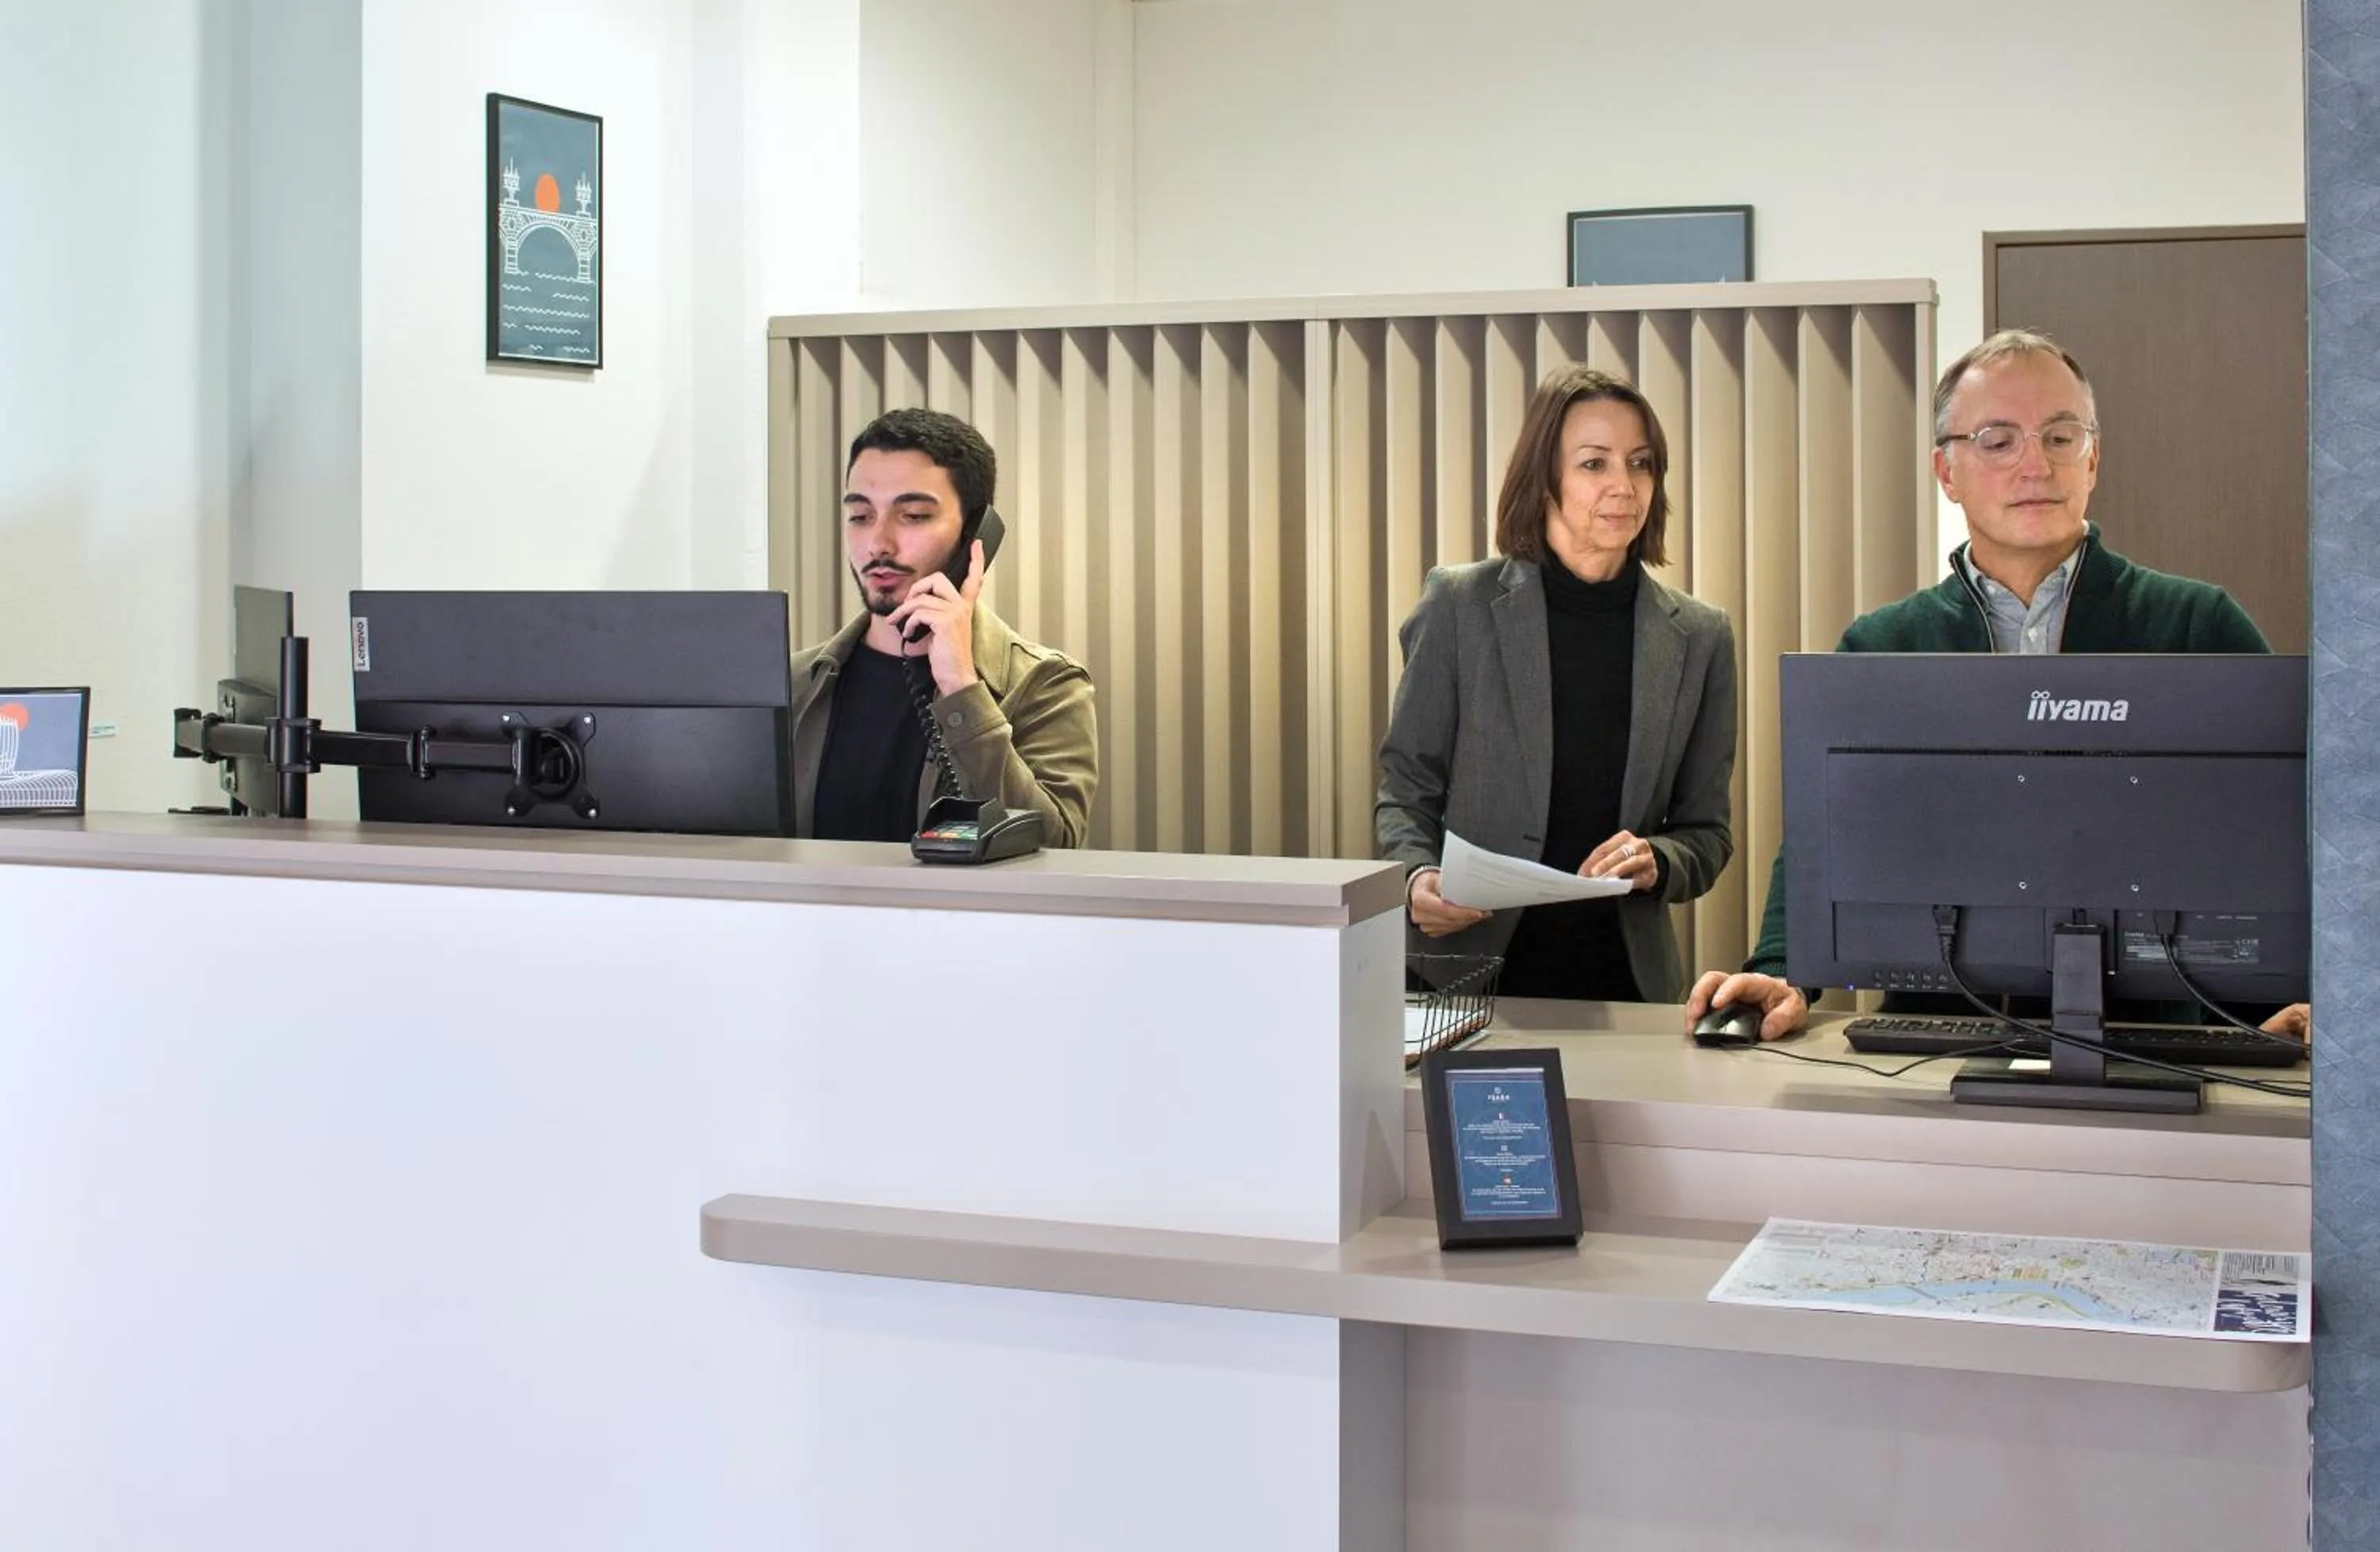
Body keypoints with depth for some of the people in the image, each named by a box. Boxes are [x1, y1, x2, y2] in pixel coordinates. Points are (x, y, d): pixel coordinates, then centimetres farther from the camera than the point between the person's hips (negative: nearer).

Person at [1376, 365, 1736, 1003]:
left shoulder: (1699, 639, 5)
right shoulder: (1460, 605, -1)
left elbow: (1706, 830, 10)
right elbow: (1406, 789, 4)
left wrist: (1656, 864, -11)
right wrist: (1416, 876, -15)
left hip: (1627, 975, 2)